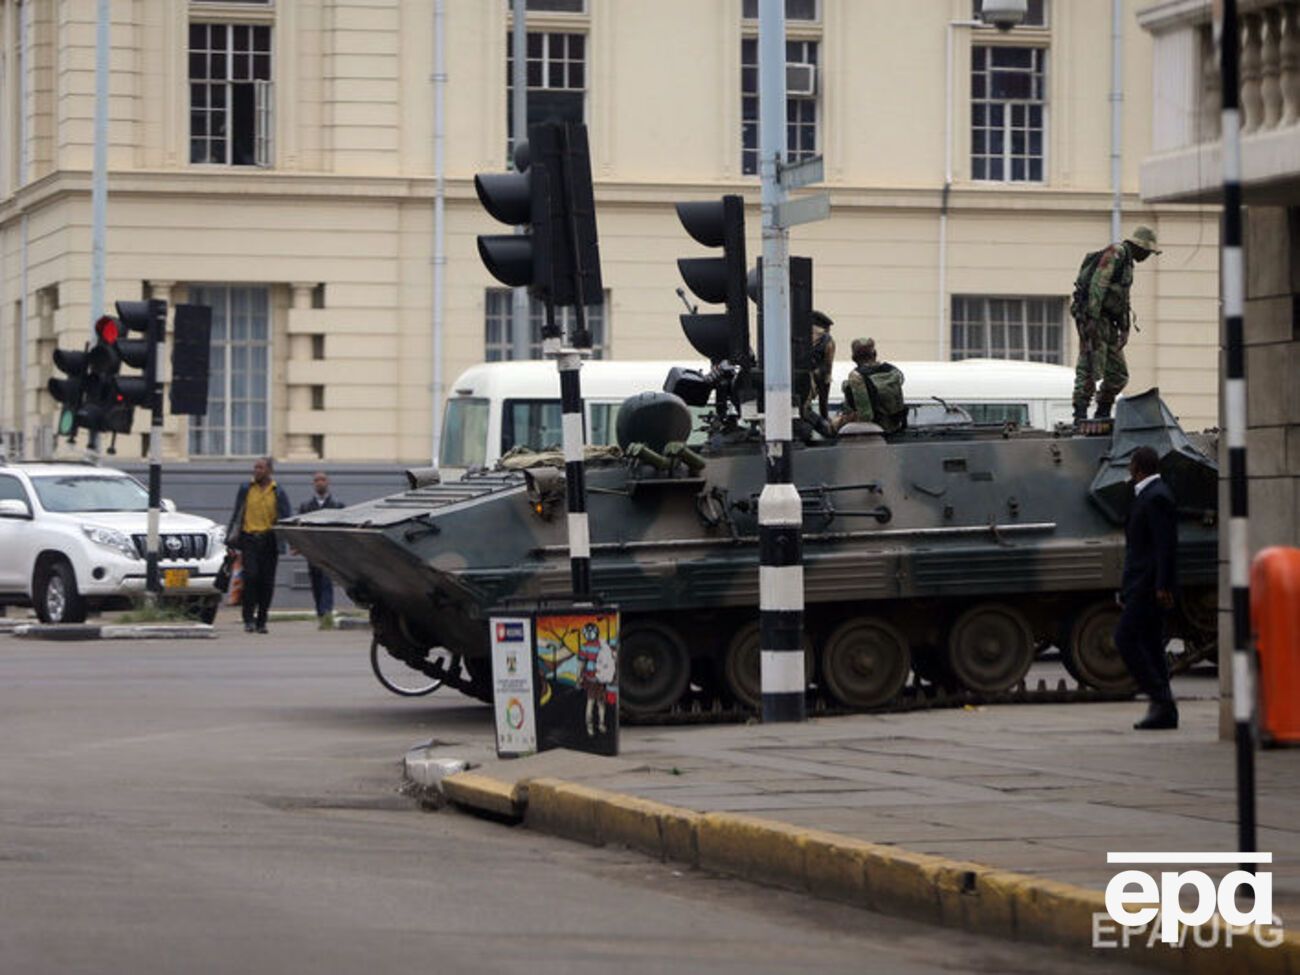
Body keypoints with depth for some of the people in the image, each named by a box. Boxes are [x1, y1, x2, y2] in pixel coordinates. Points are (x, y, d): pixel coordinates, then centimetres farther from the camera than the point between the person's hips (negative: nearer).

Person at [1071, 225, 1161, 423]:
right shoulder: (1116, 253, -9)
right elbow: (1097, 284, -20)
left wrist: (1125, 329, 21)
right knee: (1091, 369, -14)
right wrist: (1092, 318, -26)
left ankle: (1103, 414, 16)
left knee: (1118, 374, 10)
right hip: (1093, 318, -10)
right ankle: (1080, 414, -16)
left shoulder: (1127, 262, 24)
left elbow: (1124, 301, 28)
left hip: (1107, 323, 10)